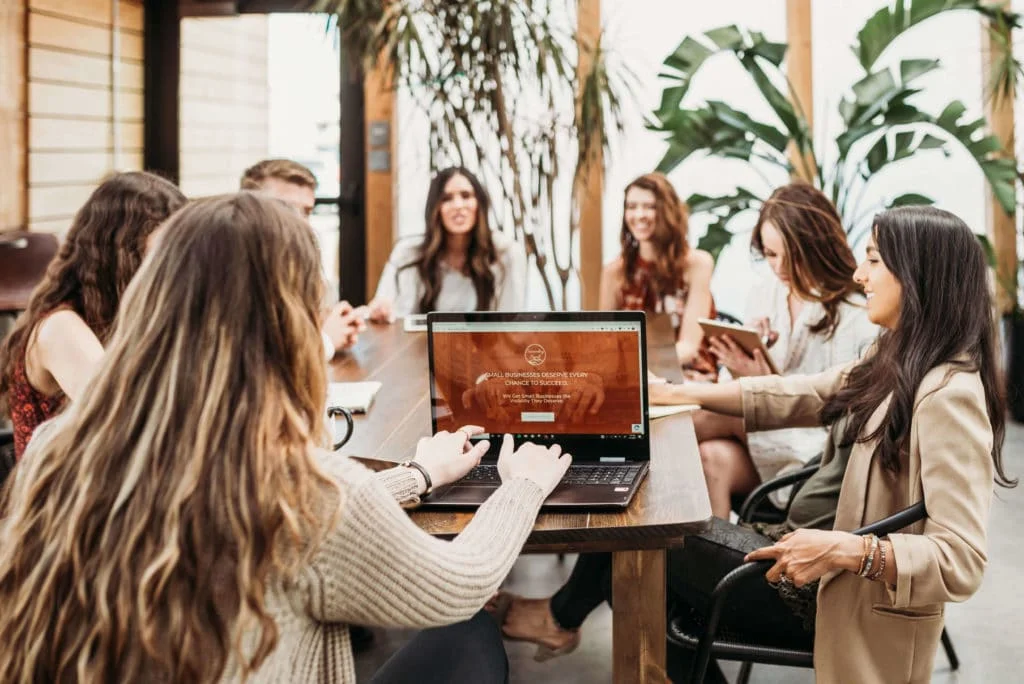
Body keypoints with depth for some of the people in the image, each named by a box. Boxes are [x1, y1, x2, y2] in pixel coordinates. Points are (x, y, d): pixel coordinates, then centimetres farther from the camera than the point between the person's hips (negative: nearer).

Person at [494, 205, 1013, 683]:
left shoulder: (948, 394, -24)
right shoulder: (893, 366, 6)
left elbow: (963, 562, -28)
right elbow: (796, 396, 13)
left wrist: (846, 549, -38)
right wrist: (677, 393, 11)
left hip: (826, 593, -9)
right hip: (803, 555, 9)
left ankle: (563, 617, 28)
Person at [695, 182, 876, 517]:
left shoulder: (857, 317, -11)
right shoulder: (763, 295, 6)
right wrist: (741, 372, -14)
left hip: (813, 458, -5)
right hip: (754, 435, 5)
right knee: (714, 457, -31)